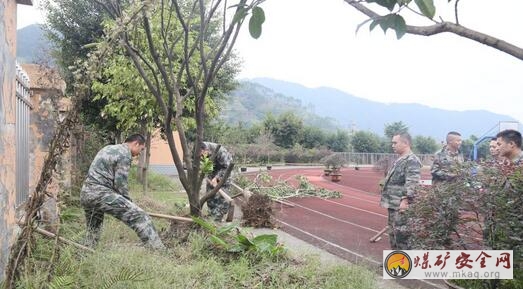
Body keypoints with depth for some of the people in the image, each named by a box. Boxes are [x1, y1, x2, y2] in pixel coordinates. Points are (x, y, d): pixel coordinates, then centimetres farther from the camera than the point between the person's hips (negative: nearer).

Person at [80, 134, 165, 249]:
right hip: (100, 194, -10)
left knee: (93, 231, 28)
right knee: (139, 217, -14)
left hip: (85, 193, 10)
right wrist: (128, 203, 3)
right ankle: (158, 249, -21)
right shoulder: (125, 154, -5)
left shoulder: (108, 149, 23)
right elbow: (120, 183, -11)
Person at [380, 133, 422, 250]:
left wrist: (405, 200, -28)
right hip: (393, 204, 11)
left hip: (401, 205, -11)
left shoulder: (412, 160, -15)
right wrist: (388, 200, 23)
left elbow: (412, 183, -24)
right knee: (393, 232, 18)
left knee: (401, 233, -5)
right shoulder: (400, 160, 17)